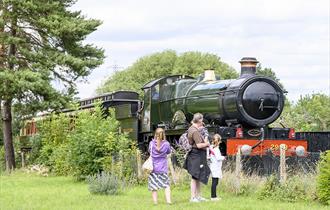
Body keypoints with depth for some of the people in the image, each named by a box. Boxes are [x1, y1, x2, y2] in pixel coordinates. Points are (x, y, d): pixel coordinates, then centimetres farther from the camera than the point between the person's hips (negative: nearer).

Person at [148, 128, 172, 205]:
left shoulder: (151, 143, -6)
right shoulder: (166, 144, -6)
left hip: (153, 168, 0)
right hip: (163, 168, 0)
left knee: (153, 186, 5)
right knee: (166, 185, 7)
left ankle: (155, 201, 2)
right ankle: (168, 200, -3)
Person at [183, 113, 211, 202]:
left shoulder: (191, 129, 13)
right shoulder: (195, 131, -19)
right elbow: (199, 145, -24)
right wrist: (207, 143, -7)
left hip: (196, 156, 11)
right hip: (197, 156, -11)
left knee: (198, 177, 17)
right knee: (195, 177, -6)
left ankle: (198, 196, 25)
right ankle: (193, 197, -4)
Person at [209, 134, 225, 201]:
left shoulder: (211, 147, 10)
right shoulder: (216, 149, -15)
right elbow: (218, 158, -20)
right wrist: (223, 157, 0)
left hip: (213, 167, 9)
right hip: (216, 167, -9)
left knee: (215, 182, 12)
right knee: (215, 182, -7)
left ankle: (214, 196, 16)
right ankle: (213, 196, -7)